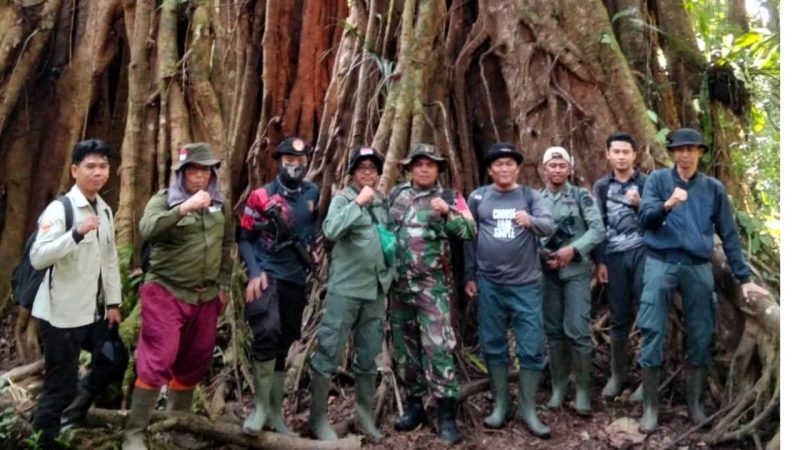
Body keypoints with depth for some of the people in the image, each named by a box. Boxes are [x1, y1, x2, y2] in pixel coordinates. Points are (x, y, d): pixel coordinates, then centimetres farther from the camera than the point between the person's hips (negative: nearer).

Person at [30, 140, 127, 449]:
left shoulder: (105, 211, 9)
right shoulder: (60, 209, -15)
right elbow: (37, 258, -26)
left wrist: (113, 303, 11)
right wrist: (77, 233, -37)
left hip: (94, 311, 8)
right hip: (62, 314, -8)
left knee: (115, 360, 19)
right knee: (60, 385, 2)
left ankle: (78, 409, 40)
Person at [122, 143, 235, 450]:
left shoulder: (220, 205, 8)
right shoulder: (163, 200, -6)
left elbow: (228, 245, 17)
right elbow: (147, 229, -25)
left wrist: (223, 285, 14)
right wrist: (185, 208, -35)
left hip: (206, 296, 5)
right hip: (166, 292, -5)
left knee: (193, 363, 13)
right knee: (158, 361, -10)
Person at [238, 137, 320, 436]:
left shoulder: (312, 193, 5)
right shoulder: (261, 197, -6)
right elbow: (244, 239, -2)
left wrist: (311, 247, 6)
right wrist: (255, 273, -14)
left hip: (295, 280, 5)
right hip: (266, 275, -4)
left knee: (283, 344, 11)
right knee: (267, 333, -26)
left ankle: (275, 412, 22)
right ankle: (260, 407, -10)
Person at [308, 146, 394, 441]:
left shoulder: (383, 202, 13)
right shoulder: (343, 198, -5)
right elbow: (330, 231, -24)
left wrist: (392, 271, 11)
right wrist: (358, 202, -24)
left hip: (376, 289, 6)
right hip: (346, 288, -5)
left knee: (369, 356, 13)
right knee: (329, 352, -2)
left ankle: (365, 416, 25)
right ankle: (318, 417, 11)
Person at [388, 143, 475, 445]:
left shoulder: (448, 198, 0)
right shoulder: (396, 194, 10)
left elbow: (470, 231, -9)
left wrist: (447, 212, -24)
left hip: (433, 286, -4)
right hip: (400, 284, 5)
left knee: (437, 347, -9)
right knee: (404, 346, 11)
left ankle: (446, 415, -3)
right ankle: (414, 404, 25)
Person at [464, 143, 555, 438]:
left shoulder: (531, 196, 1)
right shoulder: (478, 197, 4)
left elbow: (549, 226, -15)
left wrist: (530, 221, -36)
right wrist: (469, 276, 6)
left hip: (526, 284, -1)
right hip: (489, 283, 1)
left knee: (531, 347, 1)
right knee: (493, 346, 9)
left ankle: (528, 409, 14)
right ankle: (500, 404, 23)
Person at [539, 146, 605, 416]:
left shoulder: (582, 196, 2)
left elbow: (598, 229, -5)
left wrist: (573, 249, -15)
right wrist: (542, 253, -11)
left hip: (577, 270, -2)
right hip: (547, 272, 3)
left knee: (578, 329, -7)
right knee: (553, 330, 9)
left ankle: (583, 390, 6)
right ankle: (558, 386, 21)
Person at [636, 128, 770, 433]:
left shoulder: (714, 188, 9)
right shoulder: (658, 179, 4)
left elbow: (728, 234, 11)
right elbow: (644, 219, -7)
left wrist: (743, 277, 8)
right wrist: (667, 205, -28)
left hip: (699, 267, 3)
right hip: (661, 264, -2)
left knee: (701, 335, 7)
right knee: (653, 332, -5)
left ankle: (695, 402, 23)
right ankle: (650, 405, 6)